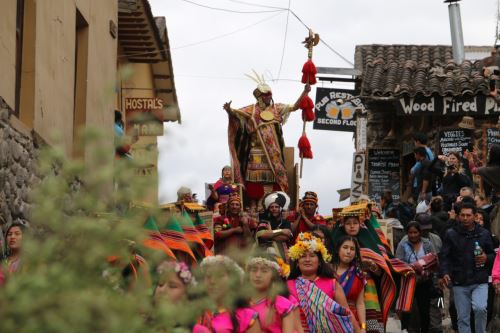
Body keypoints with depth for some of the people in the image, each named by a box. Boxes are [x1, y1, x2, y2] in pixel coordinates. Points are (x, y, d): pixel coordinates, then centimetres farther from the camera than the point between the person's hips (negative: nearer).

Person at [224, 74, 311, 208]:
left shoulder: (276, 109, 12)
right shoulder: (251, 110, 3)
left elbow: (294, 107, 12)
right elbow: (236, 113, -7)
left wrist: (304, 92, 2)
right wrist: (229, 110, -30)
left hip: (273, 151, 3)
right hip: (257, 151, -3)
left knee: (274, 175, -1)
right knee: (255, 177, -6)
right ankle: (253, 204, -4)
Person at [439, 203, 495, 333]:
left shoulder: (483, 234, 6)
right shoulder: (451, 234, 4)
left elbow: (493, 256, 15)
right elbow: (445, 257, 1)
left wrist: (486, 258, -8)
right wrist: (445, 273, -16)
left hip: (480, 281, -1)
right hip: (459, 283, 1)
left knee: (480, 308, -23)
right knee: (463, 318, 3)